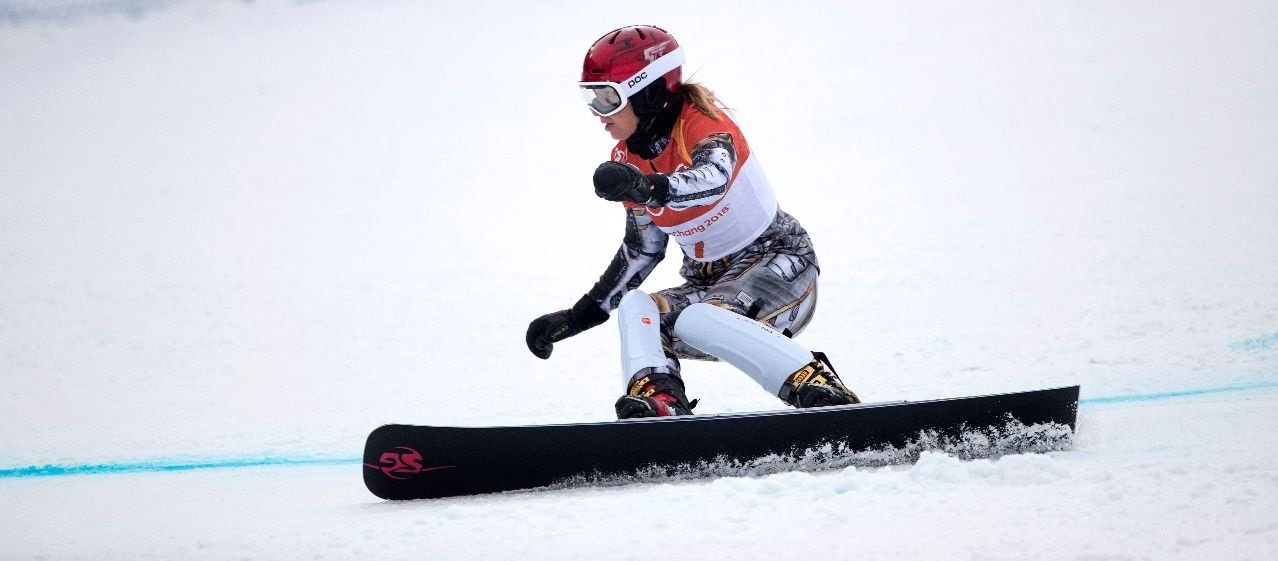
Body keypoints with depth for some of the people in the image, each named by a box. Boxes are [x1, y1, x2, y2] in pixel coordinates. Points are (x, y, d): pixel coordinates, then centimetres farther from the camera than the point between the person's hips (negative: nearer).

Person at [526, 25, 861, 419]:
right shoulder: (629, 159, 6)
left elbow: (713, 180, -39)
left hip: (778, 262, -7)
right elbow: (642, 250, 17)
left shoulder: (702, 123, -15)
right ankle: (658, 401, -39)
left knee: (696, 320, -34)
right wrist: (579, 316, 14)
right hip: (710, 282, 8)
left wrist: (648, 187, -58)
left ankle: (825, 396, -37)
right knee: (635, 309, -17)